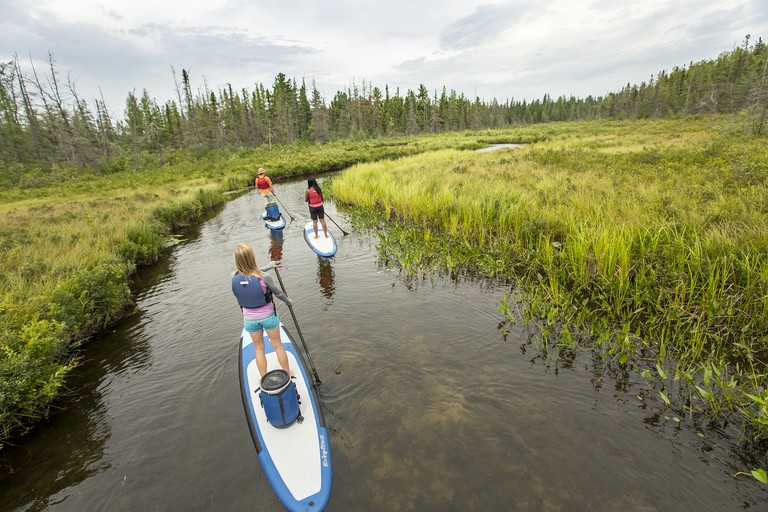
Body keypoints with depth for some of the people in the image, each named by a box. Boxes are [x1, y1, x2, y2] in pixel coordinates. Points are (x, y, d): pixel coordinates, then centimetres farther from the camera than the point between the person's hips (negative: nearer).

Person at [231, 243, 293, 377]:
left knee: (259, 349, 22)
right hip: (268, 316, -2)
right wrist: (289, 302, 10)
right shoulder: (264, 278, -27)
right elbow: (278, 293, -10)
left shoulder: (234, 278, -17)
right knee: (277, 346, 18)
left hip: (250, 319, 2)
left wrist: (267, 267, 16)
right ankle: (288, 373, 36)